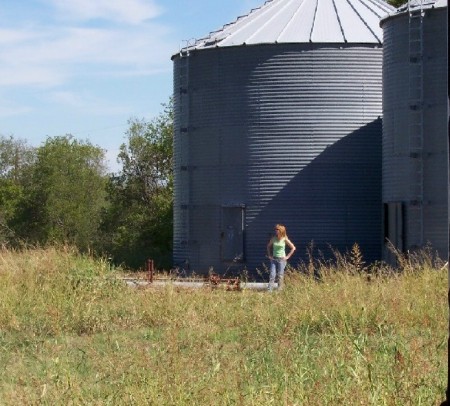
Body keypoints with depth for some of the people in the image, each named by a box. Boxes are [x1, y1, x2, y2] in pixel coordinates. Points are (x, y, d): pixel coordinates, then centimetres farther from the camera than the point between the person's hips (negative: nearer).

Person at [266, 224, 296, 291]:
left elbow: (293, 248, -1)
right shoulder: (273, 239, 2)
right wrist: (269, 255, 10)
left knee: (280, 276, -1)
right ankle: (269, 290, -8)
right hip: (273, 259, 3)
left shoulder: (285, 239, -6)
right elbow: (268, 246, 20)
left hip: (281, 259, -3)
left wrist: (287, 256, -4)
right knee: (272, 275, -5)